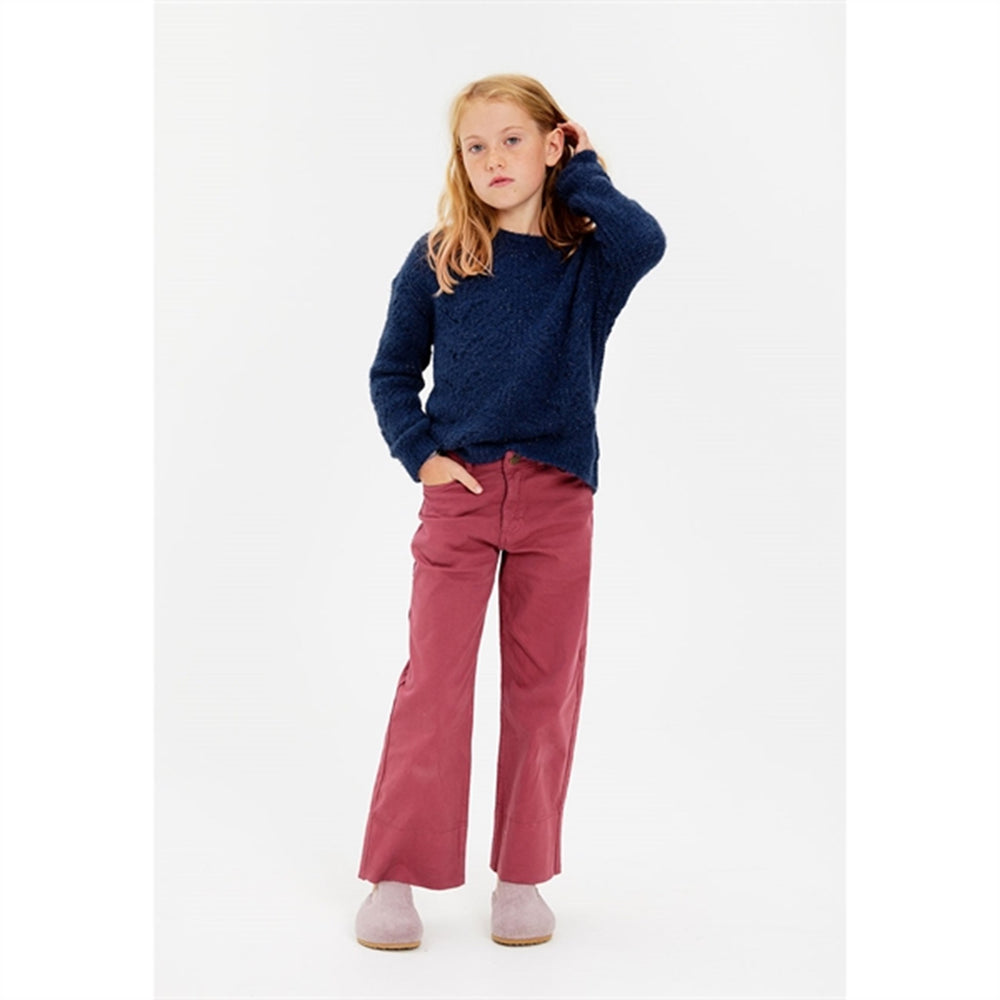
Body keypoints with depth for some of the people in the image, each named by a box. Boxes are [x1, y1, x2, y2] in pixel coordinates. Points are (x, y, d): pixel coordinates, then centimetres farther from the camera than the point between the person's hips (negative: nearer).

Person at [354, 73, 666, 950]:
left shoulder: (588, 261, 2)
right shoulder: (437, 260, 5)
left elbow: (647, 241, -21)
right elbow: (392, 371, 10)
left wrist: (580, 175, -6)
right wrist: (420, 454, -4)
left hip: (557, 495, 1)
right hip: (460, 492, 0)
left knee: (543, 690, 6)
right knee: (433, 686, -2)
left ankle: (523, 877, 20)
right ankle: (396, 878, 9)